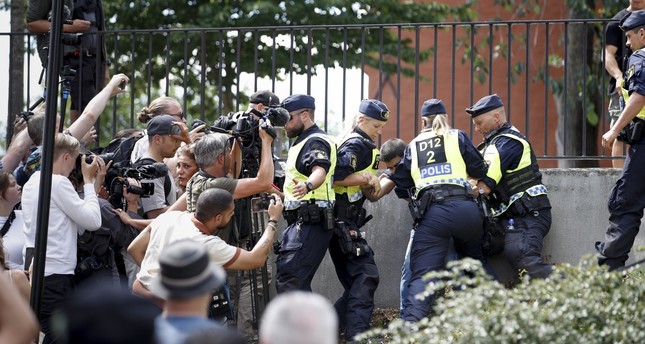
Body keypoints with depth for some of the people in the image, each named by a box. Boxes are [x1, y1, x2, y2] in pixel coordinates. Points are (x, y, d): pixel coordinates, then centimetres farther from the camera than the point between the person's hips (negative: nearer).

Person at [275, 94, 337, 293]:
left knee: (288, 279, -22)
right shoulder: (302, 142, 23)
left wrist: (307, 185, -51)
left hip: (311, 222, -11)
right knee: (298, 282, 12)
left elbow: (320, 170, -32)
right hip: (301, 222, 11)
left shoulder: (316, 142, -10)